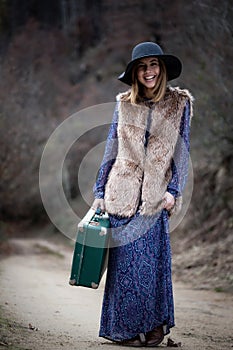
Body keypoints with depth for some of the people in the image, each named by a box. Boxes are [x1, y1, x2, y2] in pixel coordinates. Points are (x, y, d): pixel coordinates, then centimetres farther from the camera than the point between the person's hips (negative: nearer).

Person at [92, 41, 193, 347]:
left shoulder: (179, 104, 4)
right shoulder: (124, 104, 7)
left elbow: (182, 152, 4)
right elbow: (111, 150, 10)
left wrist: (173, 191, -5)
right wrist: (100, 192, 7)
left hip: (155, 195, -1)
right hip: (122, 192, 1)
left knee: (153, 260, -2)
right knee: (124, 261, 0)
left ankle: (153, 326, 10)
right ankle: (125, 328, 8)